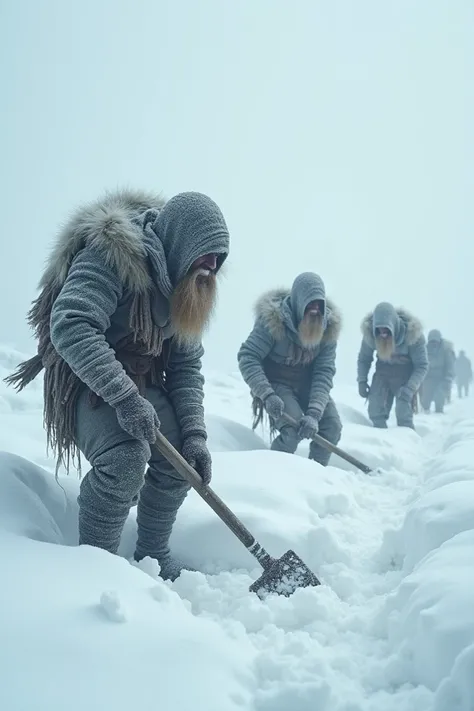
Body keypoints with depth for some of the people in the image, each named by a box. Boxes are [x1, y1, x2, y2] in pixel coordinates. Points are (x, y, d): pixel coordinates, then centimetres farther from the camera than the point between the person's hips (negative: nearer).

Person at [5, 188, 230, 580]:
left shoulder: (187, 286, 1)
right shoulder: (113, 253, -25)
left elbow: (187, 366, 0)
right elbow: (69, 325, -37)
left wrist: (194, 433, -12)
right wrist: (124, 397, -40)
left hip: (143, 381, 7)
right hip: (87, 380, -7)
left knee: (182, 460, -7)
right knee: (127, 457, -30)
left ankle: (154, 553, 17)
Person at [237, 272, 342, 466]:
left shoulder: (329, 326, -14)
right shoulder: (273, 319, -26)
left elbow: (325, 372, -18)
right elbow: (247, 357, -25)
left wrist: (314, 413, -30)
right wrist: (267, 395, -38)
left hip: (308, 384, 5)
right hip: (277, 383, -4)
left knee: (332, 427, -9)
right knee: (293, 429, -25)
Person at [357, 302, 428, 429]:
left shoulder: (412, 332, -28)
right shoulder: (369, 331, -20)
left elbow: (422, 366, -22)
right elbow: (364, 359, -4)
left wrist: (410, 388, -33)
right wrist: (362, 381, -16)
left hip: (406, 371, -3)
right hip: (383, 370, 3)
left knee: (403, 413, -18)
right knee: (375, 410, -8)